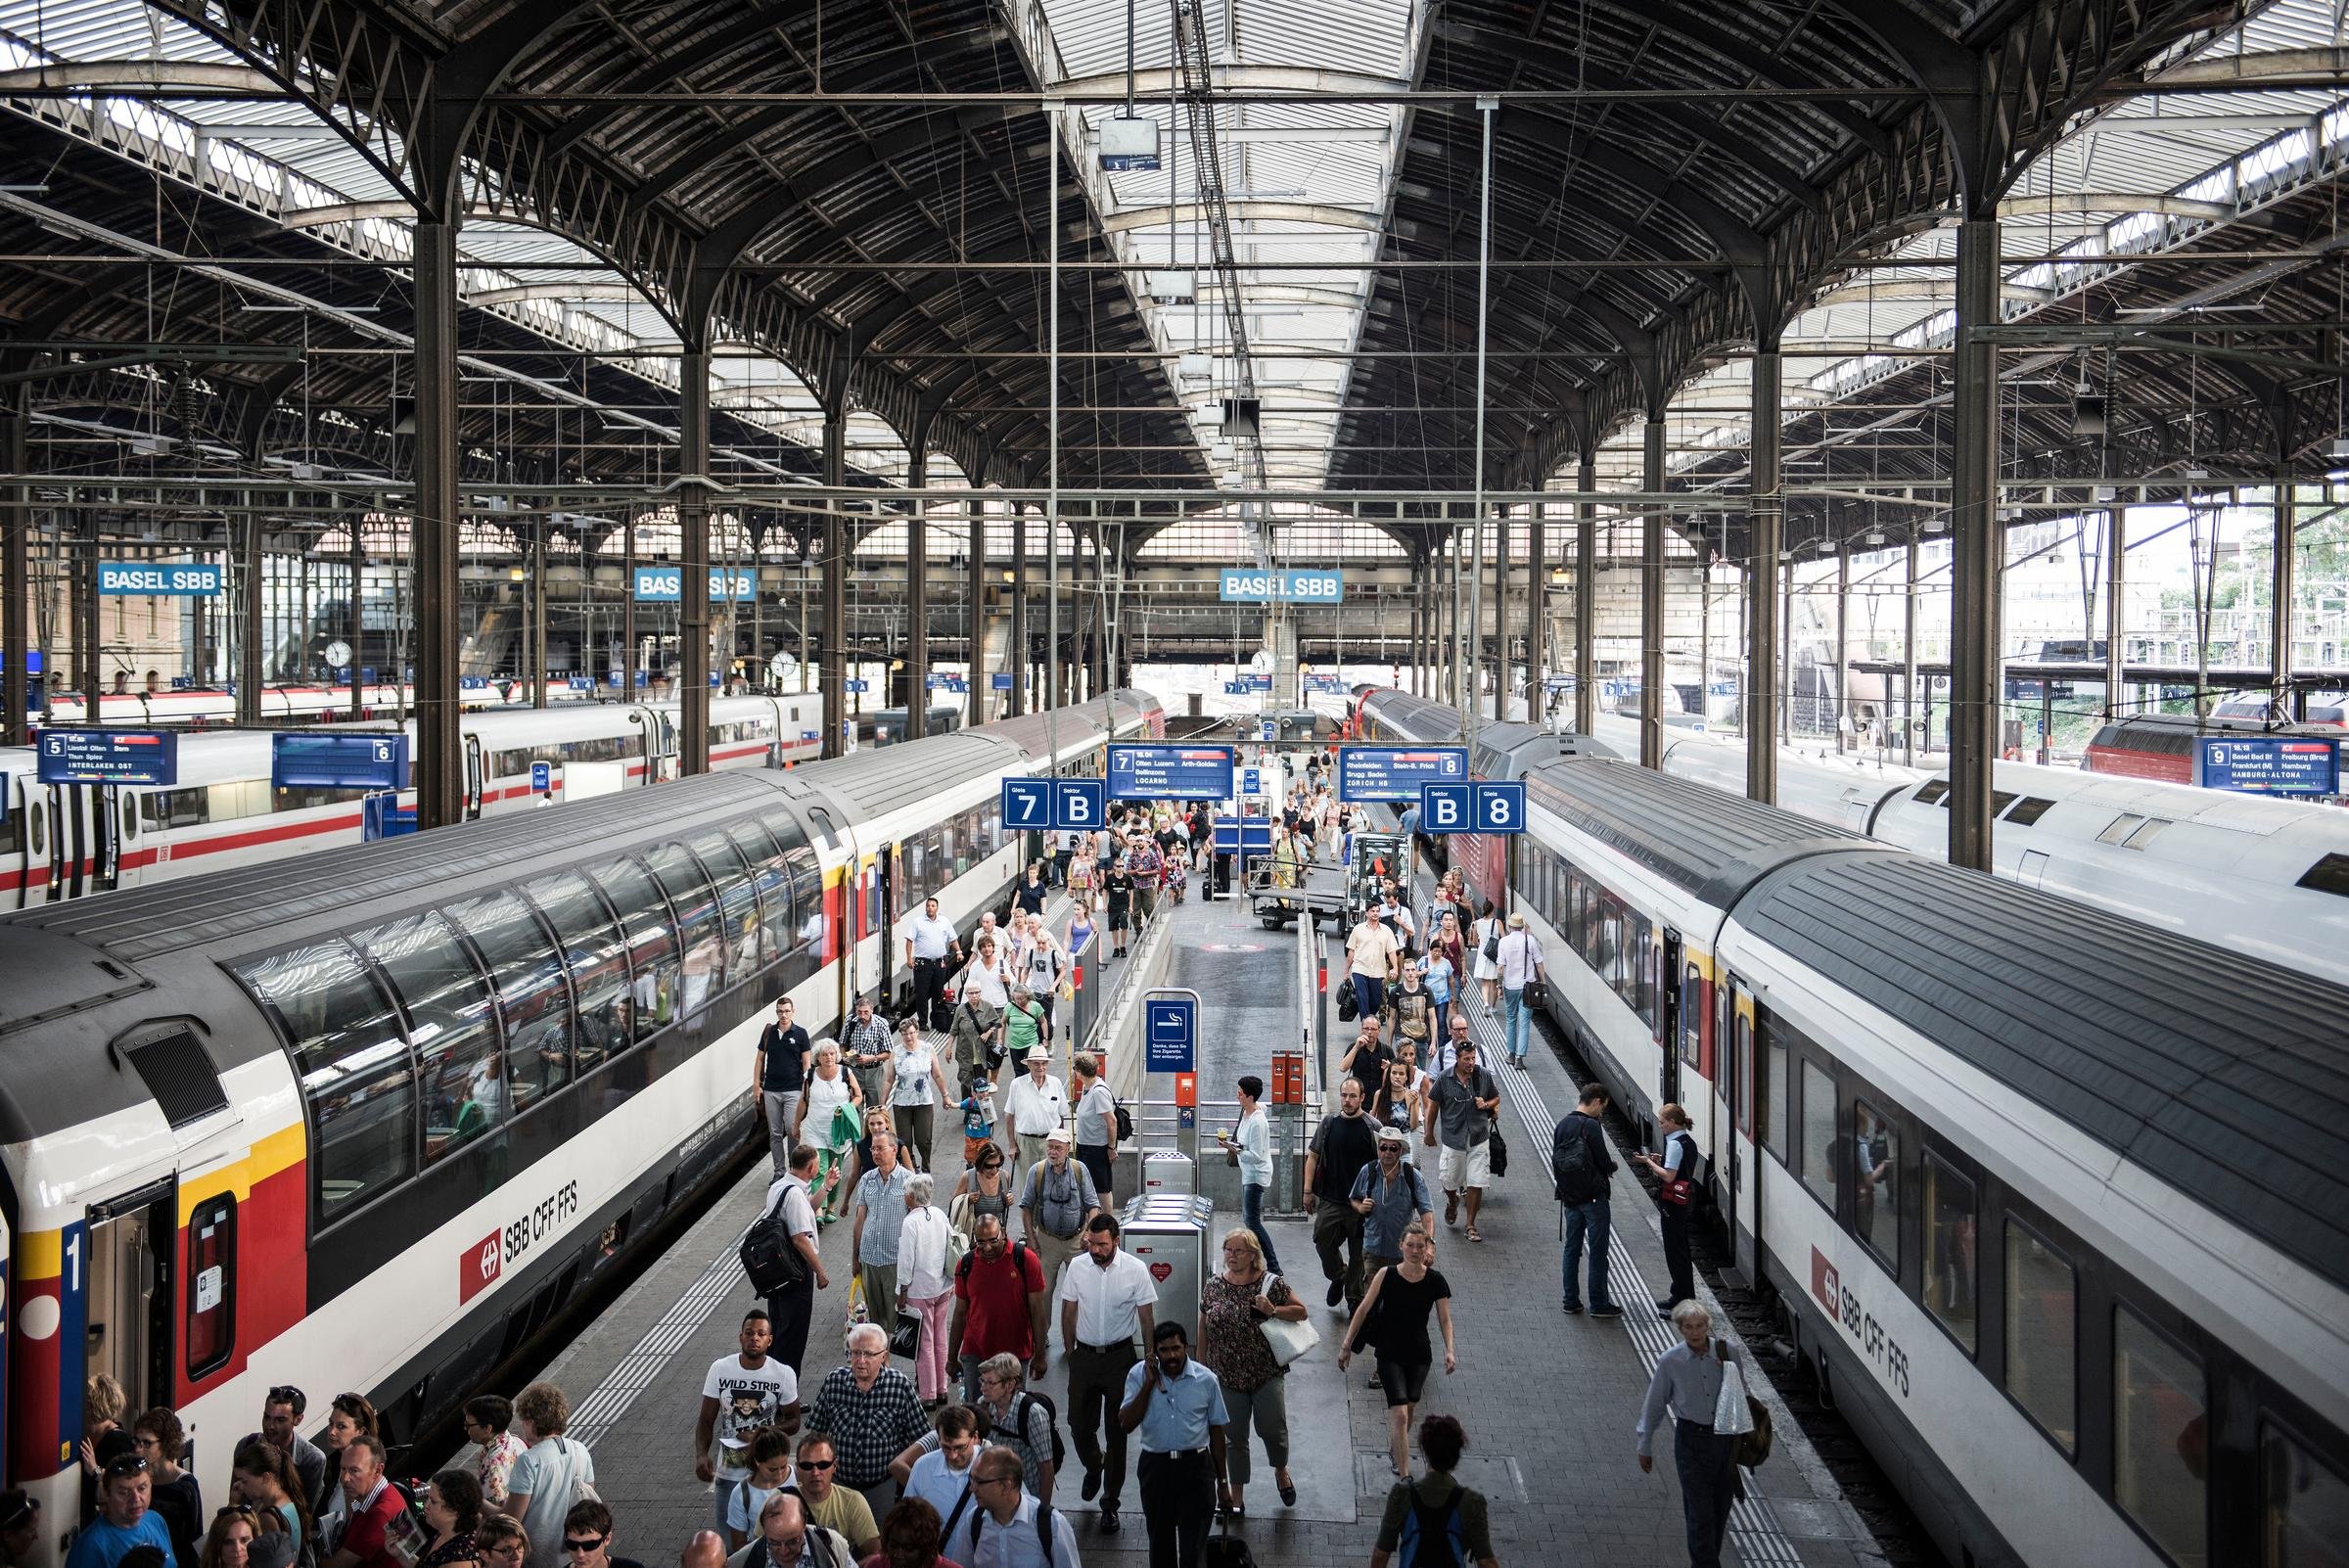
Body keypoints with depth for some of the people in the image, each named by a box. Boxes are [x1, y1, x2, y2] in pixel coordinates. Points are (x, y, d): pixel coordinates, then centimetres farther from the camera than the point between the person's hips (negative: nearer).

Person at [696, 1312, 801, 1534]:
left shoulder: (784, 1374, -8)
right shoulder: (720, 1369, -5)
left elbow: (793, 1421, 1)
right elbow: (706, 1420, 0)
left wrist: (762, 1434, -17)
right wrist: (701, 1455, -17)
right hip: (728, 1473, 1)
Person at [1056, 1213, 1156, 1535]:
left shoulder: (1136, 1270, -11)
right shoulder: (1077, 1267, -5)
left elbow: (1146, 1318, -3)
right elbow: (1069, 1313, 6)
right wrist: (1070, 1352, 9)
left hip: (1120, 1356, -2)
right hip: (1084, 1355, 2)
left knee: (1117, 1432, 3)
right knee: (1079, 1425, 8)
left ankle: (1110, 1504, 14)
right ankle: (1093, 1466, 43)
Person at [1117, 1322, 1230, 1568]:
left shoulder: (1206, 1380, -5)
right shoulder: (1139, 1375, -5)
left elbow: (1216, 1430, 5)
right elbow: (1127, 1424, -12)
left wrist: (1222, 1481, 9)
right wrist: (1149, 1383, -19)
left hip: (1196, 1467, -1)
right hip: (1155, 1467, 1)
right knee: (1161, 1541, 15)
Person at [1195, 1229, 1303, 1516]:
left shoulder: (1271, 1283, -8)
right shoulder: (1214, 1285, -1)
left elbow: (1301, 1312, 0)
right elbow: (1204, 1327, 8)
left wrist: (1273, 1311, -18)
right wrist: (1202, 1368, 9)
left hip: (1267, 1373, -2)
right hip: (1228, 1376, 2)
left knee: (1271, 1428, -2)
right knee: (1234, 1437, 9)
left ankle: (1281, 1471, 32)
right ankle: (1236, 1498, 23)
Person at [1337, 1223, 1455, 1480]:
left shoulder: (1435, 1281, -8)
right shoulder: (1387, 1276, -13)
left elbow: (1445, 1319, 0)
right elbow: (1363, 1310, -5)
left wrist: (1449, 1351, -16)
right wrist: (1346, 1346, -4)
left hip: (1419, 1355, 3)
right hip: (1389, 1354, -3)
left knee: (1407, 1409, 16)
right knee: (1399, 1414, -13)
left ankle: (1395, 1453, 44)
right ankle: (1404, 1477, -11)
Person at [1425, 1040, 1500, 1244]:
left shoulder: (1484, 1076, -2)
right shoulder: (1445, 1079, -7)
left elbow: (1496, 1098, 13)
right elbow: (1433, 1105, 4)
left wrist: (1486, 1104, -10)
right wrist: (1429, 1133, 8)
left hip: (1479, 1139, 0)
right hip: (1453, 1138, 0)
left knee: (1476, 1183, -2)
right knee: (1449, 1180, 10)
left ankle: (1471, 1225, 12)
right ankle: (1452, 1202, 46)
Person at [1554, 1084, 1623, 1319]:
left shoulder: (1561, 1125, 6)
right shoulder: (1591, 1126, -16)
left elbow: (1556, 1160, 10)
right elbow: (1604, 1162, -15)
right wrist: (1612, 1166, 6)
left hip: (1569, 1197, 7)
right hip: (1593, 1197, -7)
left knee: (1571, 1248, 13)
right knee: (1598, 1251, 2)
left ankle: (1570, 1301, 17)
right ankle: (1599, 1304, 7)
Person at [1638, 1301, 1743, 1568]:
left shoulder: (1726, 1351, -6)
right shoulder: (1670, 1361, -10)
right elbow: (1653, 1406, 0)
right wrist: (1645, 1447, 6)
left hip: (1725, 1437, 3)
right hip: (1691, 1439, -3)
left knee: (1721, 1509, 12)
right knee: (1701, 1513, -7)